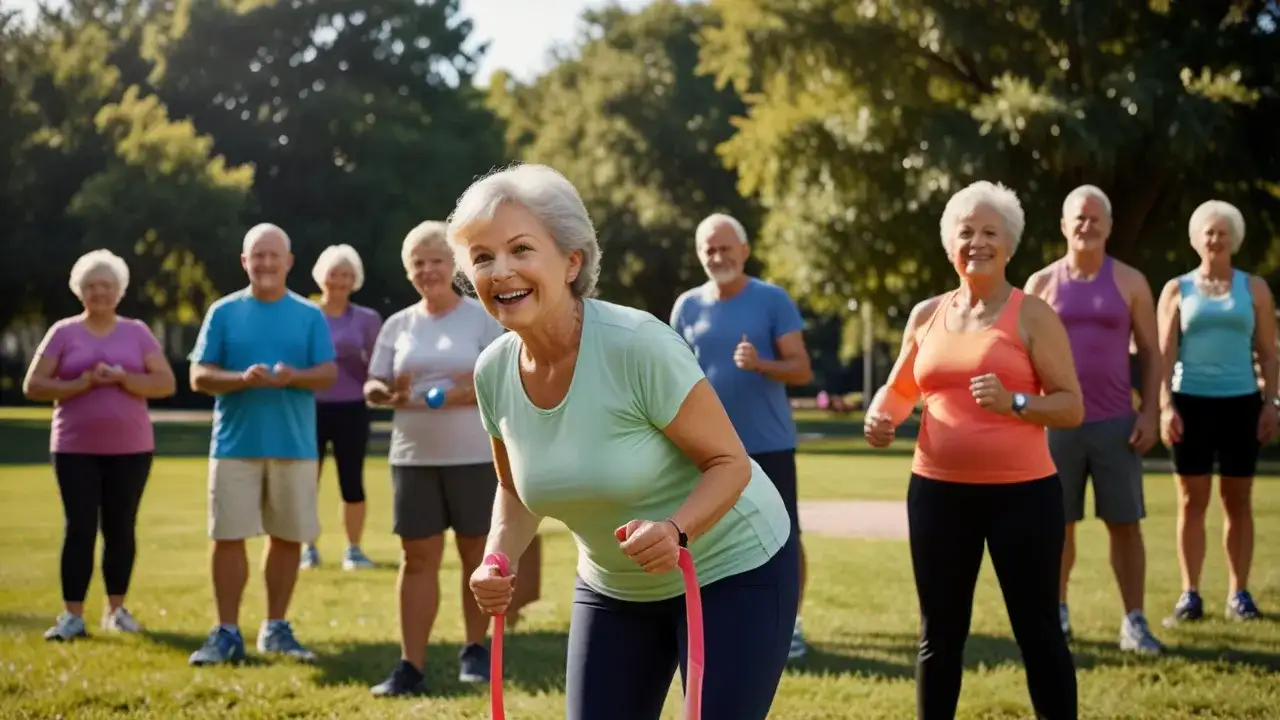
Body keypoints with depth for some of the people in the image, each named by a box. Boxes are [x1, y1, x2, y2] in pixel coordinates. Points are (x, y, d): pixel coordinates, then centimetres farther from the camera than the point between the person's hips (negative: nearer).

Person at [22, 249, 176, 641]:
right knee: (79, 529, -4)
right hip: (76, 449, -1)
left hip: (130, 448, 1)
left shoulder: (137, 332, 6)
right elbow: (32, 386, -2)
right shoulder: (63, 332, 4)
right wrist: (83, 383, -15)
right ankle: (72, 616, -3)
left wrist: (121, 378, -15)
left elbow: (166, 384, -1)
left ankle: (116, 609, 16)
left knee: (120, 528, 6)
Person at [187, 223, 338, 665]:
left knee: (288, 537, 6)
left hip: (295, 445, 1)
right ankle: (227, 633, 4)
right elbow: (199, 376, 1)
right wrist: (243, 379, -18)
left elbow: (328, 373, 1)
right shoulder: (224, 312, 5)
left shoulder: (310, 315, 7)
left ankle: (276, 628, 18)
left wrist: (294, 376, -20)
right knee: (228, 537, -3)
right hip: (235, 443, -1)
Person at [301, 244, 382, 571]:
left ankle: (353, 549, 10)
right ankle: (308, 548, 14)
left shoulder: (366, 319, 3)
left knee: (352, 481, 1)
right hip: (311, 408, 0)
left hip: (351, 409, 0)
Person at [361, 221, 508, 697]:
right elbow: (373, 386, 10)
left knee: (477, 554, 7)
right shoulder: (398, 325, 9)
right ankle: (411, 666, 2)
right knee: (418, 558, 1)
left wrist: (463, 392, -22)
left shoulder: (483, 317, -1)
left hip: (475, 457, -2)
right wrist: (389, 394, -13)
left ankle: (475, 650, 22)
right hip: (413, 458, 3)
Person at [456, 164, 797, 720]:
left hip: (730, 569, -5)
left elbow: (730, 463, -20)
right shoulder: (494, 371, -10)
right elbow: (516, 491, 8)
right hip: (613, 586, 6)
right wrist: (498, 560, -11)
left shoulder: (637, 344, -28)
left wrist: (674, 531, -37)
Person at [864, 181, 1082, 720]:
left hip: (1022, 492, -4)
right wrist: (879, 416, -1)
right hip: (938, 491, 4)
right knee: (939, 633, 10)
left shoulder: (1032, 315, -3)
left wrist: (1015, 402, -23)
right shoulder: (927, 316, 9)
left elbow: (1072, 407, -7)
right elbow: (900, 388, 21)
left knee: (1037, 630, 2)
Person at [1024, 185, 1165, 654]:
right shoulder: (1041, 284, 5)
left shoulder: (1130, 282, 4)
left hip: (1116, 423, 0)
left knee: (1125, 523, 0)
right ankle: (1057, 614, 18)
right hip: (1057, 422, 1)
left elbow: (1150, 353, 5)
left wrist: (1150, 412, -5)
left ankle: (1134, 622, 4)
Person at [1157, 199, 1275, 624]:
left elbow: (1267, 353, 7)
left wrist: (1270, 405, -2)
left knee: (1238, 501, 4)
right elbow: (1164, 353, 2)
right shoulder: (1177, 290, 7)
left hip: (1240, 403, 1)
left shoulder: (1254, 289, 8)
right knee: (1192, 501, 0)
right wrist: (1165, 406, -9)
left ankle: (1239, 594, 9)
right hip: (1191, 402, 0)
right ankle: (1190, 594, 2)